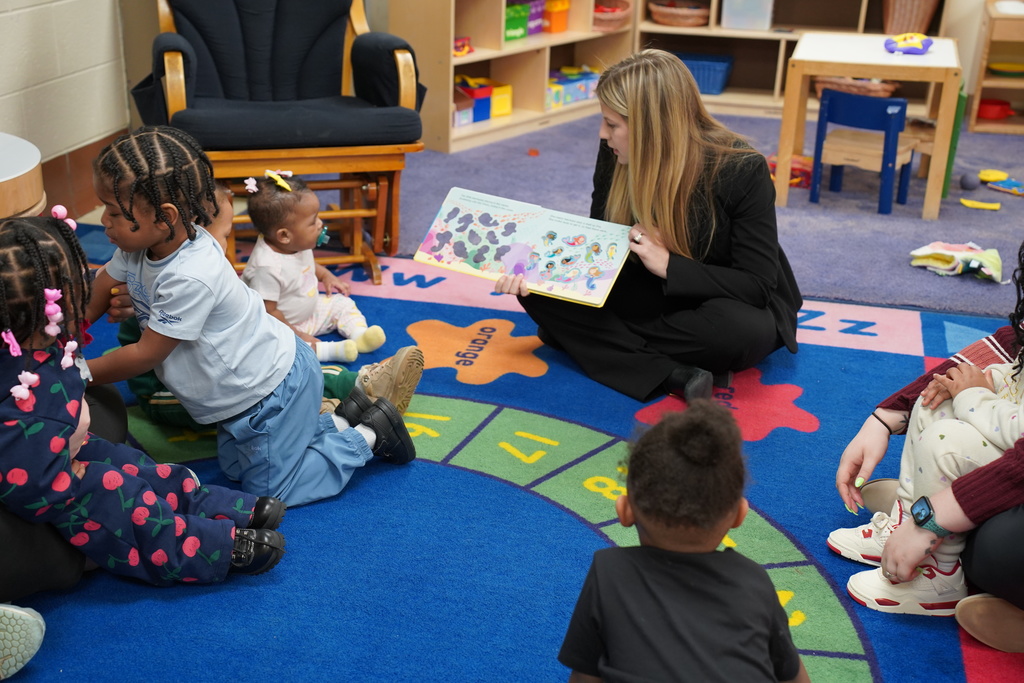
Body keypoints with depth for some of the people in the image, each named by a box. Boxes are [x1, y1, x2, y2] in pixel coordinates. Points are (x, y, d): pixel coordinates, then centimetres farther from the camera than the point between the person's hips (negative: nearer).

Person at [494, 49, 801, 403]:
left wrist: (669, 265, -30)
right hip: (651, 298, 4)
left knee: (741, 329, -41)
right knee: (540, 290, -17)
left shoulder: (742, 170, -24)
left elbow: (757, 285, -22)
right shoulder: (616, 156, -13)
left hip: (728, 304, -4)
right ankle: (675, 376, -27)